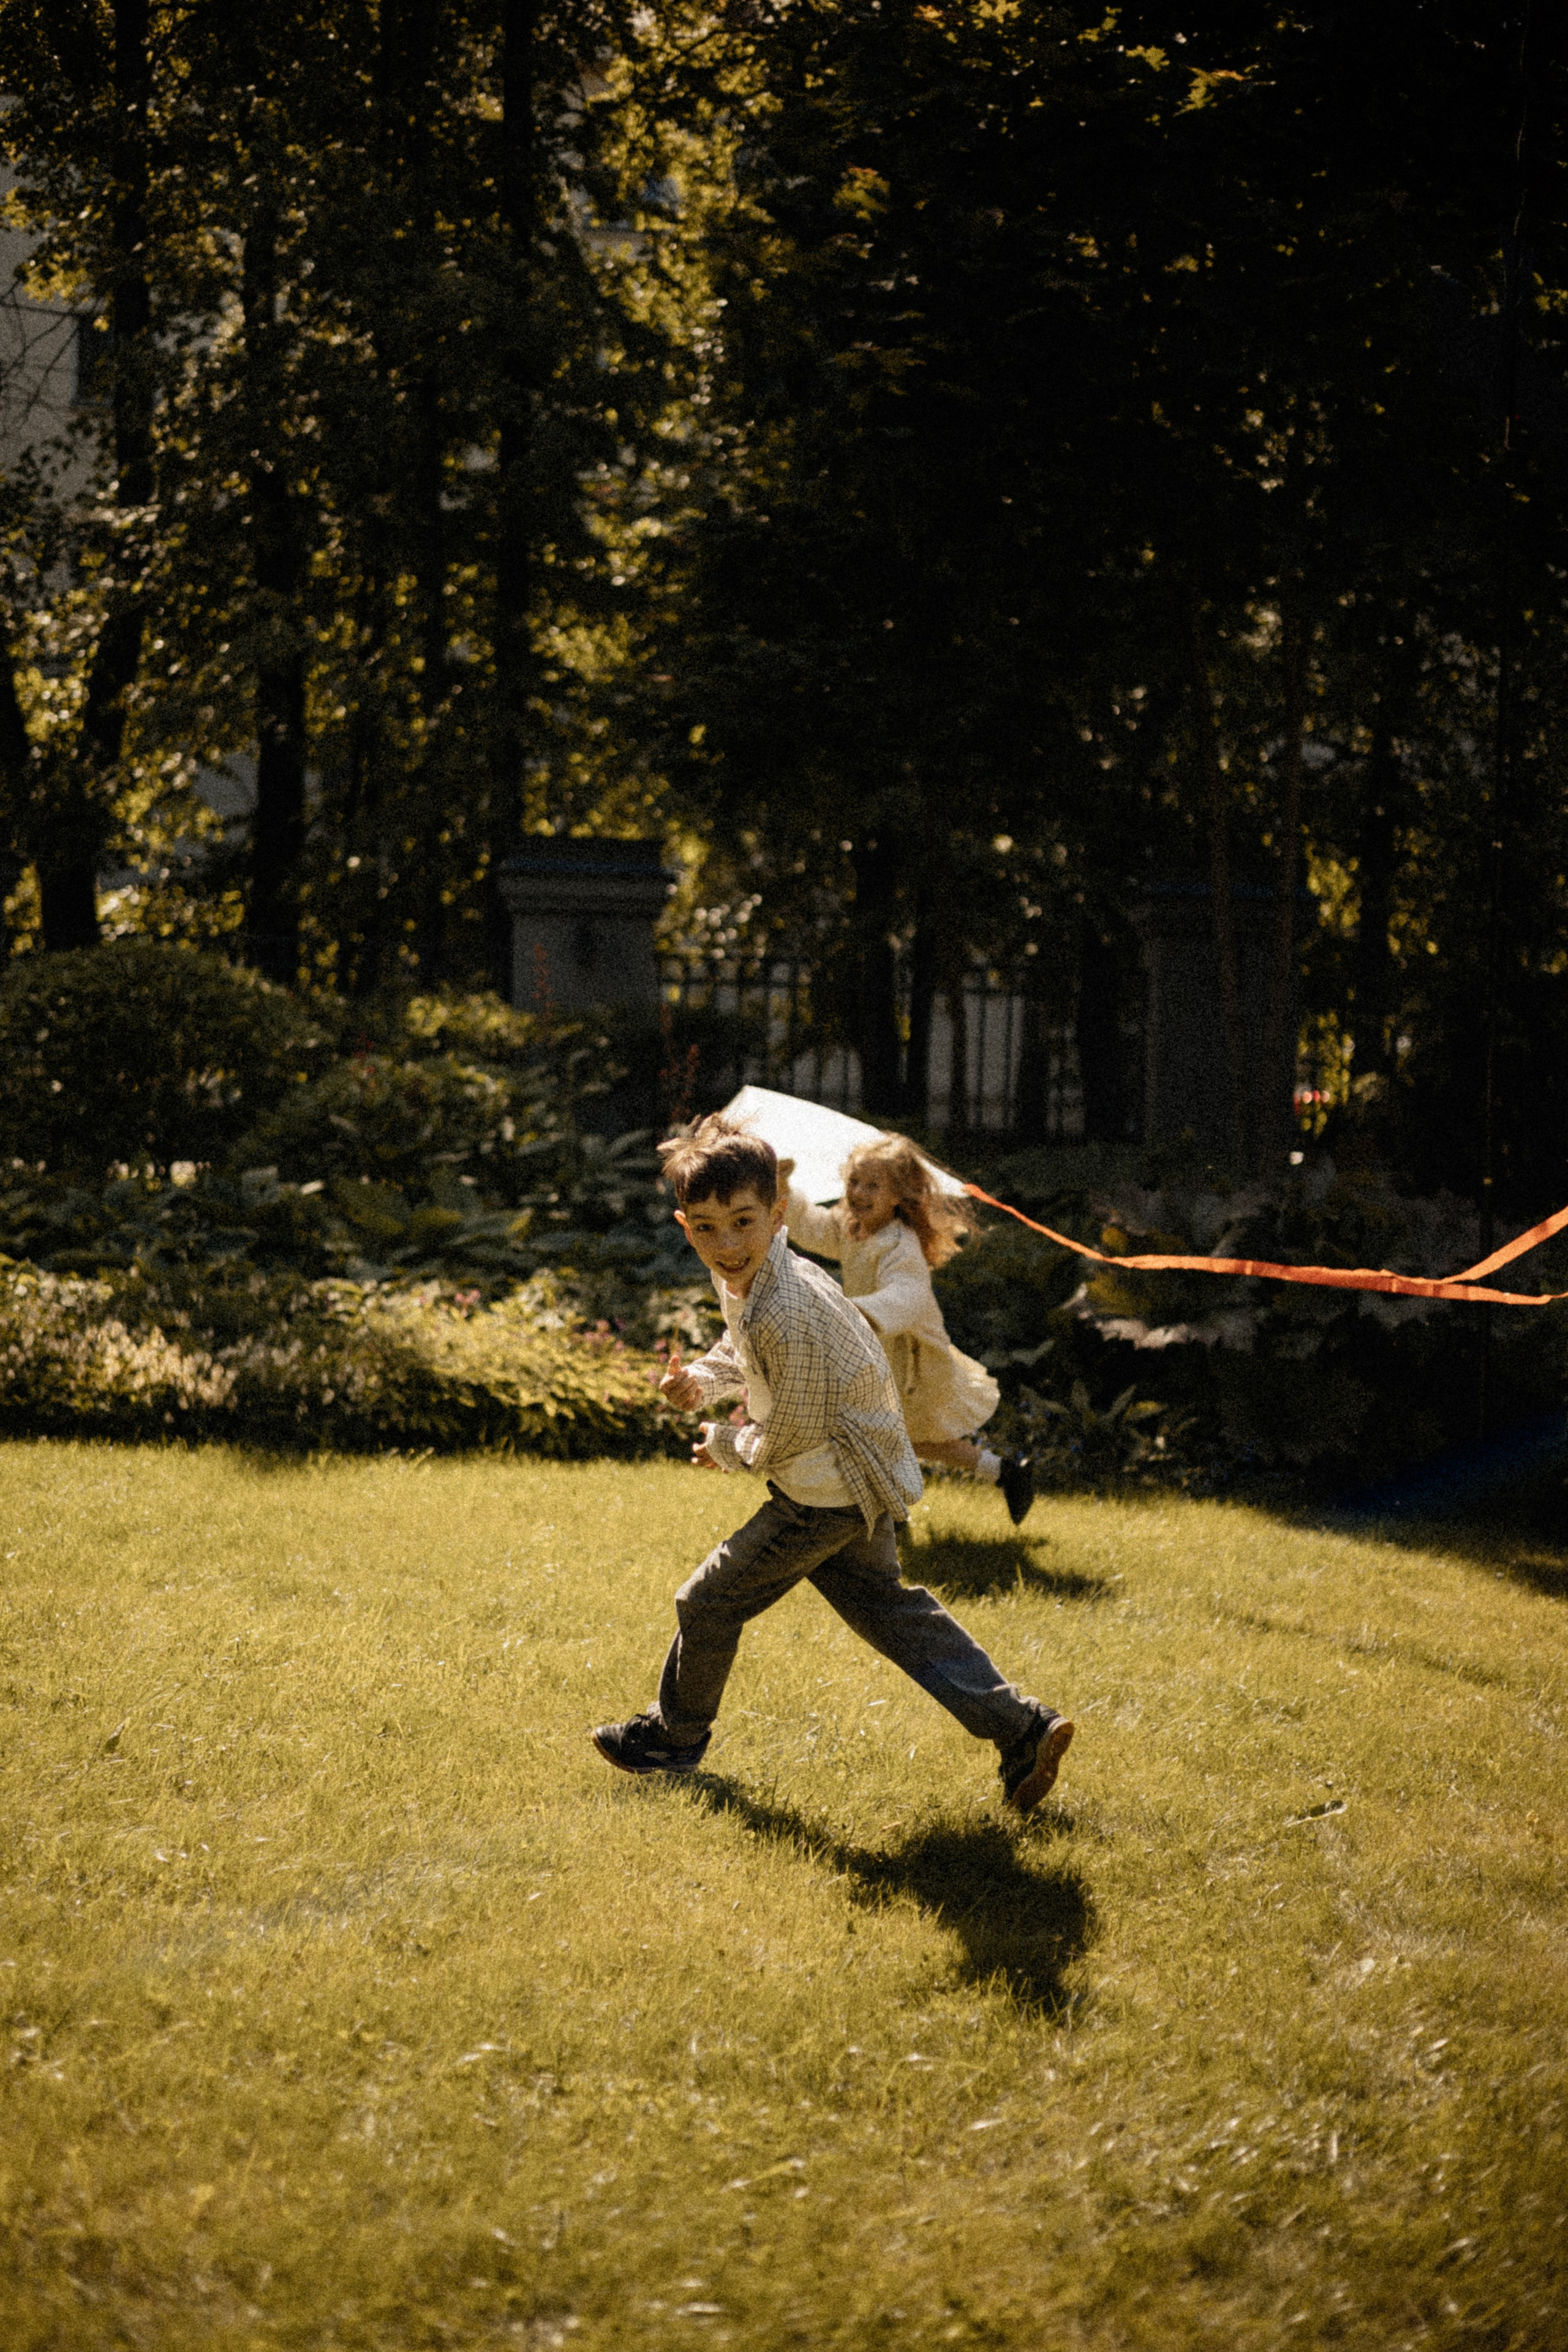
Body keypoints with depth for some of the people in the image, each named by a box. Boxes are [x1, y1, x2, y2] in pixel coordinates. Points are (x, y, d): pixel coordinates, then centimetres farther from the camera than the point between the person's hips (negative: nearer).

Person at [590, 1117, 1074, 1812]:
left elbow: (793, 1435, -25)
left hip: (829, 1497, -10)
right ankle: (1021, 1729, 14)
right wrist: (703, 1379, -2)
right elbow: (745, 1350, 19)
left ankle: (673, 1734, 29)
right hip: (859, 1480, 10)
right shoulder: (746, 1279, -1)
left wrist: (727, 1447, -7)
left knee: (708, 1601, 6)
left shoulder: (786, 1315, -32)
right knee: (886, 1607, 18)